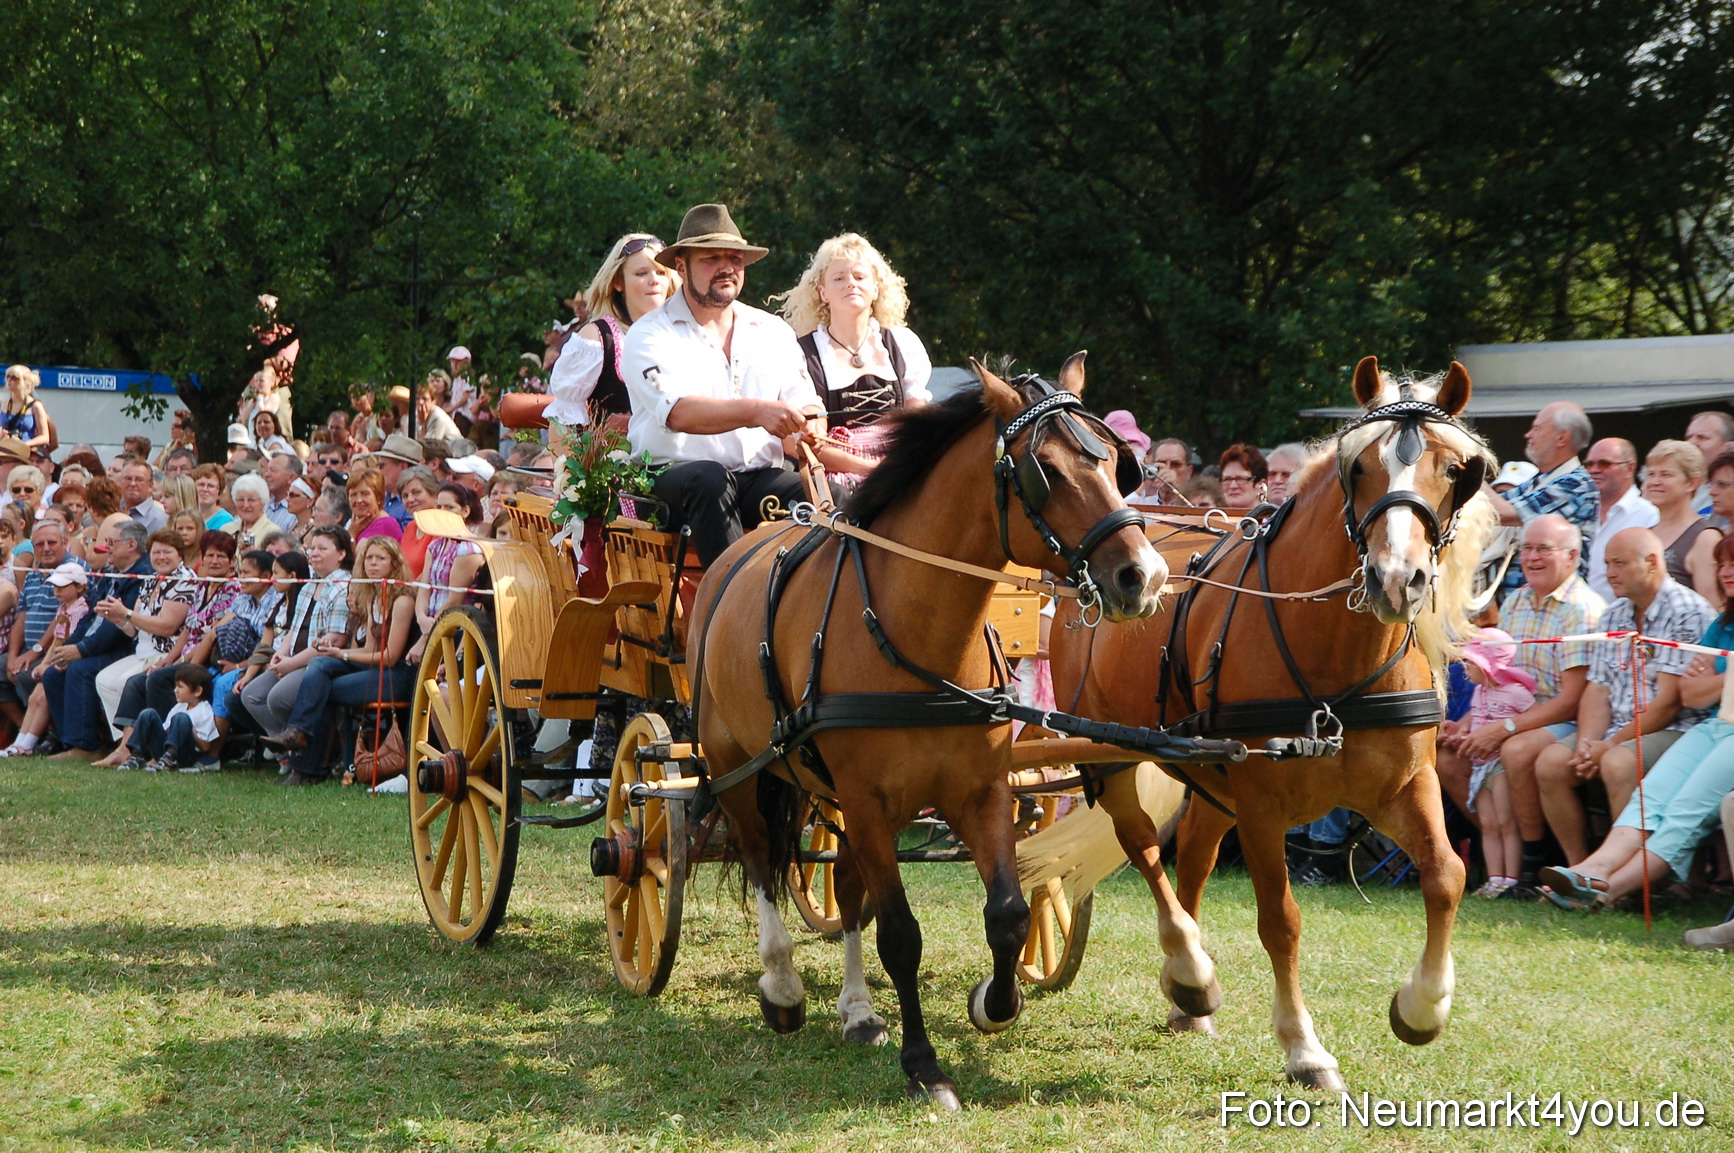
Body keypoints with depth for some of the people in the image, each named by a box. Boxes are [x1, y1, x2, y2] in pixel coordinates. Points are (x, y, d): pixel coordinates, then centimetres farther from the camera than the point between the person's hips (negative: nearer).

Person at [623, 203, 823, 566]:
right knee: (708, 479, -37)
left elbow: (808, 405, 10)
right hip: (672, 479, -4)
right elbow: (679, 413, -17)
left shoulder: (774, 332, 17)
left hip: (760, 478, 4)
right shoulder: (649, 335, 0)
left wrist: (809, 434, -17)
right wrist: (756, 411, -34)